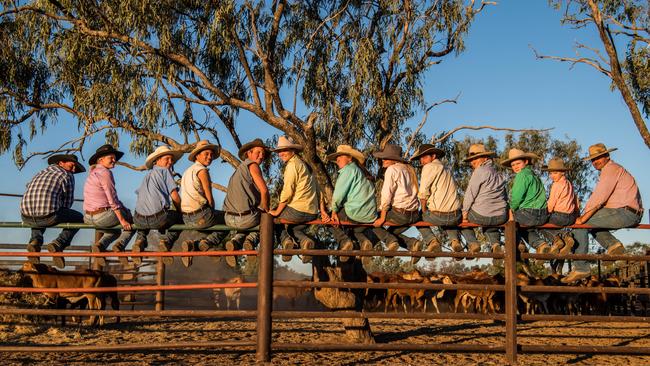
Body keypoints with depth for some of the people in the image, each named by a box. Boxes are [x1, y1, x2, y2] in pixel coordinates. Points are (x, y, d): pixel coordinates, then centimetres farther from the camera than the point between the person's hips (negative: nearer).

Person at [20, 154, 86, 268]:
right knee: (79, 218, 21)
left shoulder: (41, 173, 30)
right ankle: (58, 244, -2)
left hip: (26, 216, 6)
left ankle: (35, 241, 10)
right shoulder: (67, 175, 12)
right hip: (48, 216, -6)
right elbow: (67, 203, 14)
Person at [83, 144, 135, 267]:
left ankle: (100, 245, 6)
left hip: (89, 218, 9)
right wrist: (122, 220, -13)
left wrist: (123, 208, 19)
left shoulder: (93, 172, 16)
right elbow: (112, 199, -16)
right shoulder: (105, 173, -13)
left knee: (116, 231, 33)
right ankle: (120, 245, -7)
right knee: (132, 222, 14)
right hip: (104, 216, -9)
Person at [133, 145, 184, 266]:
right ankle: (166, 240, -2)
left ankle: (140, 239, 14)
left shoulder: (147, 175, 25)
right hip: (158, 217, -6)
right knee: (179, 219, 23)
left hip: (140, 220, 6)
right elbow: (175, 196, -2)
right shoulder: (165, 171, 6)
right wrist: (180, 211, 16)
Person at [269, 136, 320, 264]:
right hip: (312, 213, 8)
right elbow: (317, 189, 17)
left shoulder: (292, 164, -8)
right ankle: (305, 240, -1)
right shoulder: (304, 164, 19)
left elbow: (287, 192, -14)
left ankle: (285, 240, -7)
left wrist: (277, 212, -6)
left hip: (297, 210, -8)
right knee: (294, 229, 31)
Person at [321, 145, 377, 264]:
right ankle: (363, 240, 4)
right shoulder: (361, 171, 22)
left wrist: (334, 211, 3)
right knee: (357, 230, 36)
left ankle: (344, 241, -4)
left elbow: (338, 195, -11)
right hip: (370, 217, 8)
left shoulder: (349, 169, -5)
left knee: (330, 217, 16)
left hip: (354, 213, -8)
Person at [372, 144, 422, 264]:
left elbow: (386, 194, -13)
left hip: (399, 213, -8)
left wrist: (382, 217, -11)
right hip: (414, 215, 8)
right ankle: (412, 243, 2)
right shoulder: (409, 169, 17)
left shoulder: (392, 169, -7)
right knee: (392, 232, 25)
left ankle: (390, 240, -10)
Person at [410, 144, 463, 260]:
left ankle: (431, 240, 0)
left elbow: (423, 192, -9)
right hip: (455, 217, 6)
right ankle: (455, 240, 11)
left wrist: (424, 210, 5)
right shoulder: (447, 169, 20)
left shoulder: (430, 167, -4)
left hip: (437, 215, -6)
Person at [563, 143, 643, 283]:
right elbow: (598, 198, 18)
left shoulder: (611, 169, -8)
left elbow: (599, 197, -17)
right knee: (591, 221, 24)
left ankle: (580, 268, -13)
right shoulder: (609, 170, 24)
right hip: (631, 214, 11)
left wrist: (585, 216, -13)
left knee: (580, 225, -13)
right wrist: (586, 214, 8)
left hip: (625, 213, -11)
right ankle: (612, 244, 5)